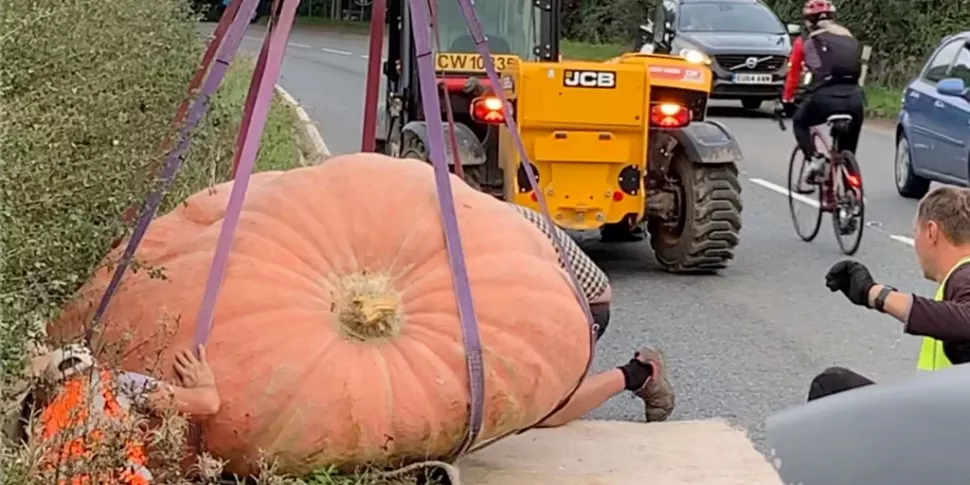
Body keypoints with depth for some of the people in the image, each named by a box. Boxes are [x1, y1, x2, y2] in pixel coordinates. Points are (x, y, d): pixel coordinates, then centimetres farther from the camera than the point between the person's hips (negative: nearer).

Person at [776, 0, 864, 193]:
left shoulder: (805, 41, 15)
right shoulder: (850, 38, 25)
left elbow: (793, 75, 19)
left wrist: (786, 102, 30)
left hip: (825, 96, -3)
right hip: (854, 97, 3)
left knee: (800, 122, 27)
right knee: (848, 151, 19)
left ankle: (813, 158, 4)